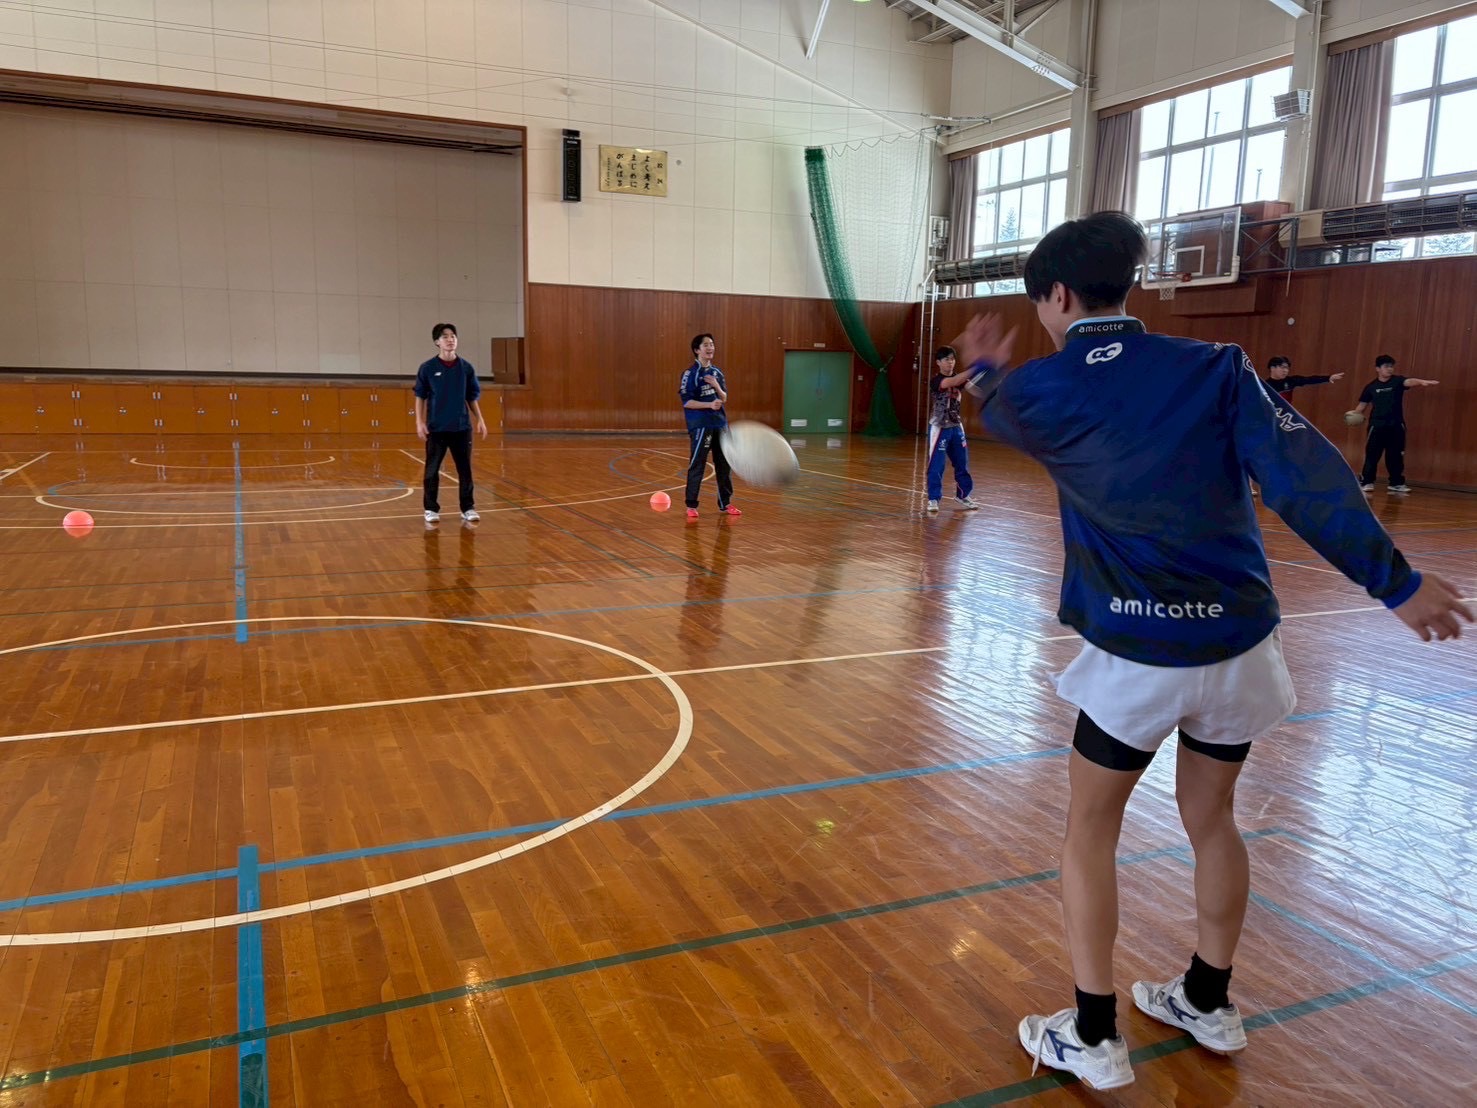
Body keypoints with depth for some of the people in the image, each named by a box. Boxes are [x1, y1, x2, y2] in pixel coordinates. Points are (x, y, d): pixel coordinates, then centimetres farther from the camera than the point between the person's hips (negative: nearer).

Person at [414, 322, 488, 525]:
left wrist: (480, 420, 3)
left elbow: (472, 397, 11)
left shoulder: (466, 367, 4)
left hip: (462, 427, 2)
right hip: (436, 428, -2)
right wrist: (420, 421, -6)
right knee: (432, 470, 3)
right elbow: (420, 397, 2)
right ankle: (431, 510, 13)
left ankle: (468, 508, 15)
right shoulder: (427, 368, -2)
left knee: (465, 470, 5)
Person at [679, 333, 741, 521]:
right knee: (697, 465, -3)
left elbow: (724, 399, 13)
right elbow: (686, 401, -12)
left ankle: (724, 504, 19)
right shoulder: (690, 373, -7)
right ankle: (691, 505, 6)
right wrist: (709, 404, -22)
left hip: (720, 424, 6)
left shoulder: (717, 372, 12)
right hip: (700, 426, -6)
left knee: (724, 464, 9)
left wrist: (716, 386, -6)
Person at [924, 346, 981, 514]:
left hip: (956, 426, 6)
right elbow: (953, 382, -32)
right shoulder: (936, 380, -13)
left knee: (962, 462, 11)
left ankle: (963, 495, 24)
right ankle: (933, 499, 4)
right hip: (939, 427, -6)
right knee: (936, 464, -4)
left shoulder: (958, 378, 7)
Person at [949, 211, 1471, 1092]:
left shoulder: (1039, 389, -7)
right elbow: (1307, 477, -11)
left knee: (1091, 828, 14)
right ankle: (1209, 1003, 39)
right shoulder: (1215, 366, -4)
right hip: (1237, 638, 4)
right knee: (1212, 818, 22)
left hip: (1138, 652, -3)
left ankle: (1094, 1038, 19)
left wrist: (990, 371, 38)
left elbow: (1007, 416, 18)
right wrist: (1397, 582, -7)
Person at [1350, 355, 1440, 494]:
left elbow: (1410, 381, -21)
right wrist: (1354, 413, -12)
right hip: (1377, 425, -1)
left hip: (1396, 425, 1)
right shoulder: (1371, 387, 2)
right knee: (1372, 454, -5)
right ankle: (1366, 482, 1)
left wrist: (1422, 382, -41)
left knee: (1395, 456, 7)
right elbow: (1363, 405, 8)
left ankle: (1396, 483, 17)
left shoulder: (1397, 381, 0)